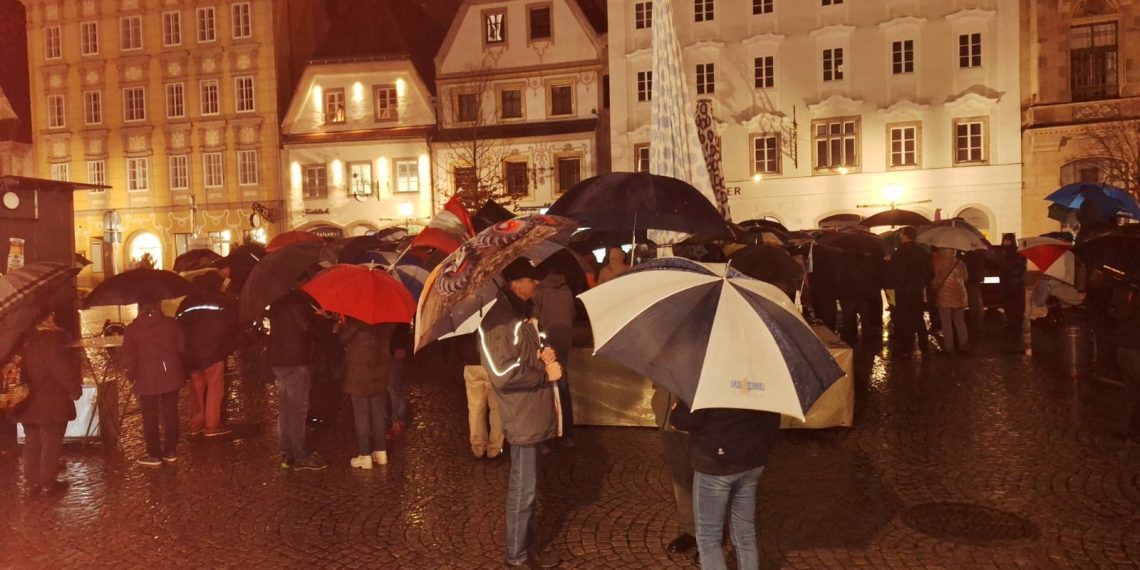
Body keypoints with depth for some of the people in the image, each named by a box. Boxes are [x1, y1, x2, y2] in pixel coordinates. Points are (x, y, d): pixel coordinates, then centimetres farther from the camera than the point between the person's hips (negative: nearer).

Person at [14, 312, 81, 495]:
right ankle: (48, 483, 9)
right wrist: (75, 389, -4)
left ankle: (32, 482, 22)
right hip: (51, 403, -7)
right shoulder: (51, 339, -18)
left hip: (28, 402, 7)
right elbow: (63, 370, -18)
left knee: (32, 444, 15)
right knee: (50, 444, 3)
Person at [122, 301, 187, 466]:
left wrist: (132, 375, 10)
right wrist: (181, 371, 16)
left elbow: (129, 358, -6)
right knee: (171, 414, 12)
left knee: (150, 418, 8)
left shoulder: (132, 329, -5)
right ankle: (170, 451, 19)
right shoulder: (172, 324, -1)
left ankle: (154, 454, 13)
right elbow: (182, 349, 3)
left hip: (147, 379, -2)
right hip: (171, 376, 2)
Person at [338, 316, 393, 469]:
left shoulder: (355, 315, -18)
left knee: (361, 415, 3)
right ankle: (381, 452, 19)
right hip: (379, 370, 6)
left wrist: (338, 328, 6)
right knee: (379, 412, 13)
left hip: (359, 372, -6)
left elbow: (343, 339, -12)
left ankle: (365, 455, 7)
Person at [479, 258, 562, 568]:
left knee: (528, 486, 19)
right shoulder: (500, 320, -19)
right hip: (523, 419, -10)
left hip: (533, 415, 10)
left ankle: (528, 544, 31)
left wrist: (544, 357, 4)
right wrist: (545, 373, -16)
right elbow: (503, 373, -26)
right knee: (522, 488, 3)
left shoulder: (522, 314, 13)